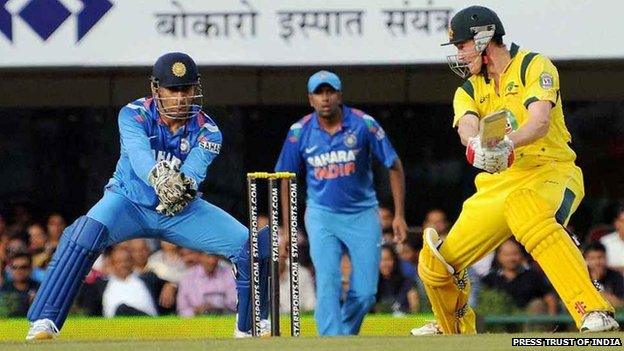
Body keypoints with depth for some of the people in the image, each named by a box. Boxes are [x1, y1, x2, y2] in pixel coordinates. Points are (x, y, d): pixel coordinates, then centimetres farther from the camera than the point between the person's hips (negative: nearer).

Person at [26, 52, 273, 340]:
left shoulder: (206, 131, -12)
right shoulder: (134, 115, -17)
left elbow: (194, 170, -30)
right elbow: (138, 152, -37)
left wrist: (183, 186, -55)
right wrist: (159, 178, -60)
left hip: (182, 210, 3)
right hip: (131, 201, -3)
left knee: (250, 244, -11)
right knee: (86, 233, -34)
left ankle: (249, 326, 10)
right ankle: (43, 323, -33)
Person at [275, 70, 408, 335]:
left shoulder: (363, 124, -10)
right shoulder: (300, 132, -5)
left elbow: (394, 167, -3)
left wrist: (399, 215, -6)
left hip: (362, 215, 0)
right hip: (322, 215, 0)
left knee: (365, 293, -1)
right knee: (328, 284, -15)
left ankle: (345, 333, 24)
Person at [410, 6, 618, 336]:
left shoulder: (534, 67, -4)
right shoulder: (469, 89, 12)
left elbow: (540, 122, -22)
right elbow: (466, 126, -11)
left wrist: (508, 144, -43)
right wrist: (476, 144, -36)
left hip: (550, 172, -7)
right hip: (498, 183, 7)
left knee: (525, 210, -42)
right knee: (435, 265, 3)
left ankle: (595, 314, -49)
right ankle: (455, 332, 36)